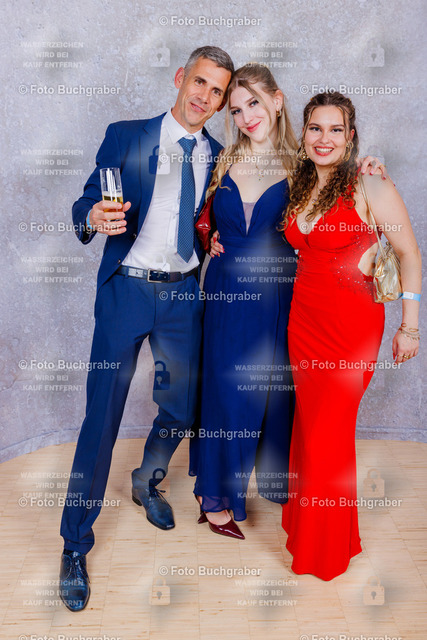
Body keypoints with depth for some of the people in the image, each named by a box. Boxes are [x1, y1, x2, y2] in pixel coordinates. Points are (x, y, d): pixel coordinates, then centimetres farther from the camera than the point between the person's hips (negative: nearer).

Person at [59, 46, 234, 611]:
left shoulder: (219, 158, 10)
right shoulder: (125, 137, 2)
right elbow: (86, 206, -2)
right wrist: (93, 218, -23)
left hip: (184, 294, 4)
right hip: (127, 289, -3)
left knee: (181, 408, 12)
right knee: (102, 415, -2)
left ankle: (147, 482, 44)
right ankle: (76, 545, 15)